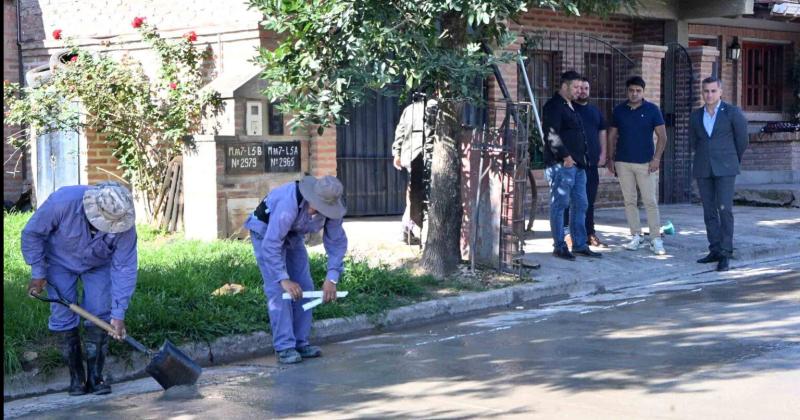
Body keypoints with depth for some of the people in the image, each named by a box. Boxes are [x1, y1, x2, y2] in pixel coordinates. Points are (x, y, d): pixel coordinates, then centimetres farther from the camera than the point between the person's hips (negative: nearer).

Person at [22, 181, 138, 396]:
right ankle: (76, 376, 5)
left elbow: (124, 269, -27)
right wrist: (38, 272, -18)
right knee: (63, 317, -6)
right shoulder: (63, 201, -40)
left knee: (100, 316, -7)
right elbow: (32, 233, -23)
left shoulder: (124, 226, -34)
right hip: (60, 261, -1)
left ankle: (95, 376, 2)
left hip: (99, 265, 1)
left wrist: (118, 314, -29)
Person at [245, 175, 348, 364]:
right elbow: (271, 244, -37)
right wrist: (284, 279, -37)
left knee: (304, 287, 1)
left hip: (292, 234, 6)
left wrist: (332, 278, -21)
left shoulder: (332, 208, -22)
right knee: (278, 290, -15)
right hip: (266, 231, -6)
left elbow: (337, 242, -12)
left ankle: (301, 342, 8)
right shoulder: (289, 204, -41)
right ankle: (284, 347, -14)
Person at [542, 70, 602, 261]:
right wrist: (565, 156, -21)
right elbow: (551, 134, -20)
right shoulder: (554, 106, -10)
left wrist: (582, 156, 19)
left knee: (580, 204, 11)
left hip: (577, 163, 10)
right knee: (559, 204, -3)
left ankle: (579, 245, 17)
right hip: (562, 164, -10)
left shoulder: (570, 106, 20)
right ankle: (559, 246, 2)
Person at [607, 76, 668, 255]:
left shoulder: (652, 110, -1)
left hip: (646, 163, -3)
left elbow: (662, 136, -1)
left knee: (651, 202, -5)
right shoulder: (619, 110, 6)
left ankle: (656, 239, -3)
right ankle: (636, 236, 13)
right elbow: (612, 135, 12)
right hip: (623, 163, 3)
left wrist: (657, 158, -11)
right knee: (629, 201, 6)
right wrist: (611, 158, 5)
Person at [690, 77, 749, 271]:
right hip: (703, 169, 4)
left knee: (724, 209, -11)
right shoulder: (696, 115, 7)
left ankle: (726, 254, -8)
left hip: (725, 169, -4)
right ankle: (715, 251, 12)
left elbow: (742, 140, 4)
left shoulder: (732, 112, -6)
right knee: (709, 211, 6)